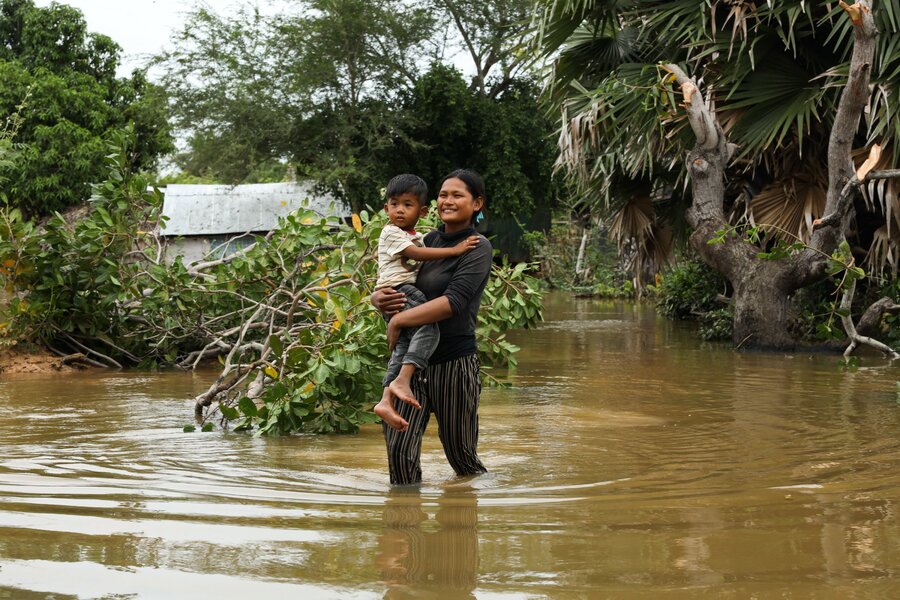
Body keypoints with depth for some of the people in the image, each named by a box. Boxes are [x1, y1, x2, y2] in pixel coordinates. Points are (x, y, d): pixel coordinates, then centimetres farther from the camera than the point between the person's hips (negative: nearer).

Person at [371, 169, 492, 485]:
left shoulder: (477, 247, -7)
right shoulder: (428, 241, 12)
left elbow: (454, 302, -20)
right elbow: (391, 284, 16)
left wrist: (399, 320, -20)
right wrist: (380, 299, -9)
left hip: (454, 361, -5)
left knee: (461, 456, 10)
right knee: (398, 450, -9)